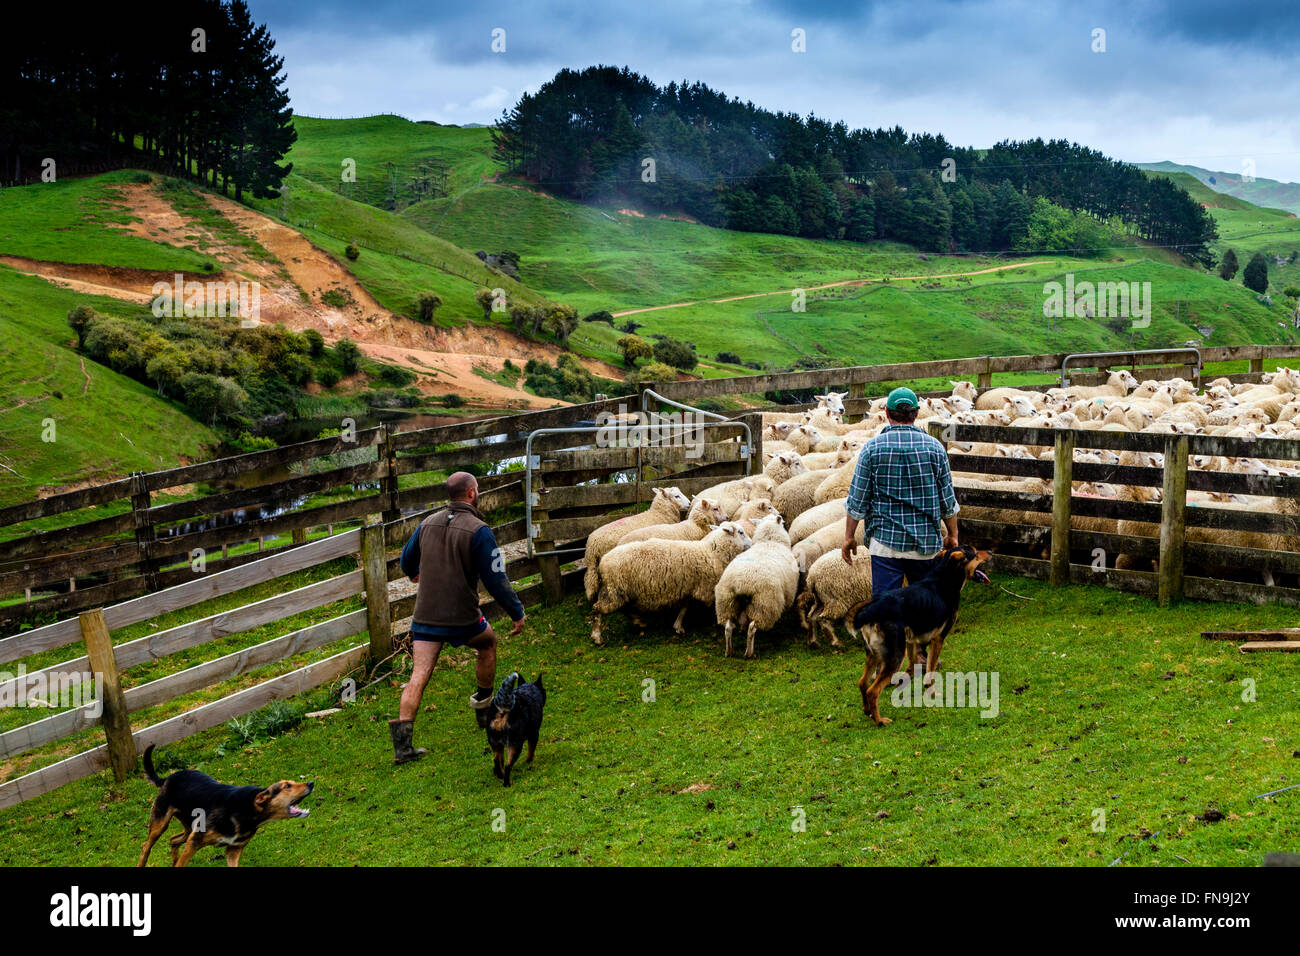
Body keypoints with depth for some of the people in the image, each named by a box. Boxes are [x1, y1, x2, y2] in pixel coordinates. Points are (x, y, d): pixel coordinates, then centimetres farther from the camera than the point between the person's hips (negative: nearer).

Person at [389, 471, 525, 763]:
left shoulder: (427, 523, 5)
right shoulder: (478, 530, -13)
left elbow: (407, 560, 21)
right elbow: (496, 579, -13)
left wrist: (415, 574, 45)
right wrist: (517, 613, -1)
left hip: (424, 616, 4)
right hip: (462, 618, -4)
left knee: (418, 676, 1)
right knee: (488, 642, 27)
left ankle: (402, 743, -6)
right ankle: (484, 700, 41)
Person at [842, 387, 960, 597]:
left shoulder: (872, 448, -5)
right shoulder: (934, 447, -1)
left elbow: (857, 500, -3)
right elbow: (947, 500, 4)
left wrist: (849, 536, 7)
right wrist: (952, 535, 15)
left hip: (885, 542, -2)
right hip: (926, 541, 2)